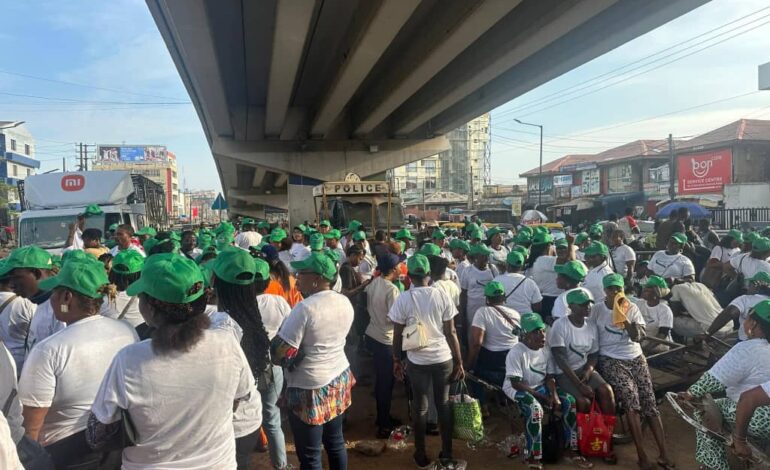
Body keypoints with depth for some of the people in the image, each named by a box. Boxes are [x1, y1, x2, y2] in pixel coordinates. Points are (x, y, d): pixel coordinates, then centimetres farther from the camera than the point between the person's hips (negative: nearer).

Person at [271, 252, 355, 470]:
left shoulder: (305, 308, -22)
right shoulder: (345, 303, 1)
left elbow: (280, 354, -20)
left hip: (310, 388, -7)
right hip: (339, 379, 8)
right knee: (336, 442, 21)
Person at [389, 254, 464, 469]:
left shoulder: (403, 300, -8)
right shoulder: (442, 296, -5)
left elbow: (397, 335, -4)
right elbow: (450, 333, -3)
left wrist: (396, 360, 10)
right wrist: (459, 362, 4)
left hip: (417, 361, -1)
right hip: (443, 359, 1)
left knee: (420, 407, 12)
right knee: (443, 404, 15)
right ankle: (447, 452, 27)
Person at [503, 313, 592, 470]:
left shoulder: (546, 350, -1)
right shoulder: (516, 352, -22)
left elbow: (549, 377, 3)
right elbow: (516, 383, -24)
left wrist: (555, 396, -17)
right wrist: (542, 397, -23)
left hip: (540, 387, 7)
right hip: (516, 390, -7)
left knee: (569, 401, -11)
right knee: (535, 408, -36)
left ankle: (573, 450, 1)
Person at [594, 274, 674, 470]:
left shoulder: (632, 308, 6)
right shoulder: (597, 310, 0)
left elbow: (639, 336, -5)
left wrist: (625, 319, -20)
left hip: (636, 357, 3)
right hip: (610, 360, -3)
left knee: (649, 401, -10)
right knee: (630, 396, -23)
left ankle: (664, 454, -7)